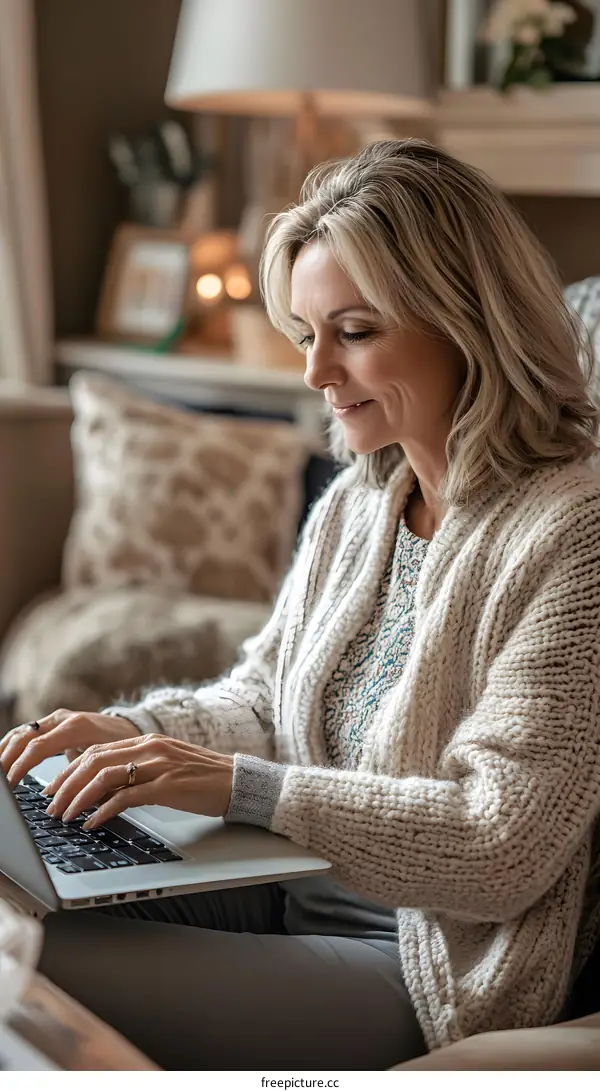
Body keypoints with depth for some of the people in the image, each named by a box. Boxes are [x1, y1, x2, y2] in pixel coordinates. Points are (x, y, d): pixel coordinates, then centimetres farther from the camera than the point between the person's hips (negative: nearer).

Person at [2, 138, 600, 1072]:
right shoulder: (356, 503, 7)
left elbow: (504, 844, -22)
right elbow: (263, 701, 15)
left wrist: (241, 784, -25)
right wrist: (137, 731, -6)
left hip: (433, 970, -7)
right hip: (289, 886, 8)